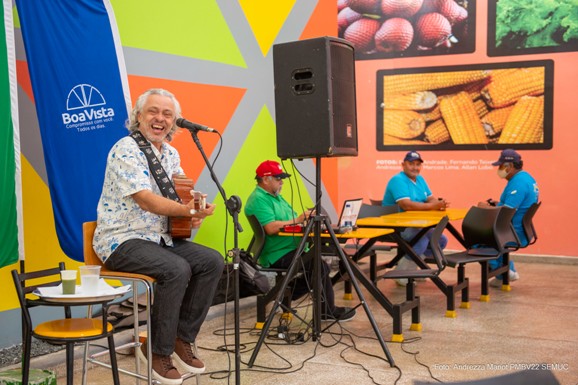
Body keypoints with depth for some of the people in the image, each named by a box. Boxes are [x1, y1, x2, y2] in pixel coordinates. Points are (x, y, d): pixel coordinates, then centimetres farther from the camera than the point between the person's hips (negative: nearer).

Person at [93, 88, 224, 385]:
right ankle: (158, 350, -11)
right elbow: (146, 200, -25)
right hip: (122, 241, -8)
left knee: (213, 261, -8)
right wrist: (188, 210, -33)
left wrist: (193, 213, -5)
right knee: (176, 269, -30)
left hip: (160, 238, 8)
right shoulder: (126, 150, -15)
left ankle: (182, 338, 2)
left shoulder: (170, 153, 10)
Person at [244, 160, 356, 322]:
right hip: (278, 257, -11)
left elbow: (290, 222, 20)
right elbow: (271, 228, -25)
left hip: (291, 250, 11)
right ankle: (327, 311, -7)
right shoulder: (258, 199, -12)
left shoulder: (276, 196, 21)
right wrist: (298, 220, -20)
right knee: (319, 264, -23)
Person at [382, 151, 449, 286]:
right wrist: (433, 206, -31)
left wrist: (440, 203, -19)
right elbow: (406, 205, -29)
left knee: (441, 240, 2)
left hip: (414, 225, 9)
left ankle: (411, 265, 13)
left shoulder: (420, 179, 12)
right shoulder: (398, 180, -17)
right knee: (422, 238, -30)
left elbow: (431, 199, 6)